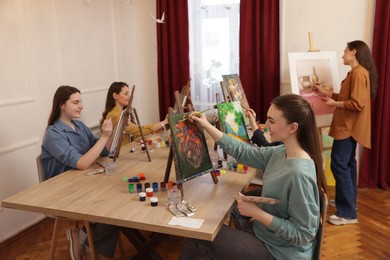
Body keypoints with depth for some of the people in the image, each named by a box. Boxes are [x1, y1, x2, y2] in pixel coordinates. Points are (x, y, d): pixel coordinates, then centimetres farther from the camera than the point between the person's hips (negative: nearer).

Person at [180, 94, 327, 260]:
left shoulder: (299, 174, -32)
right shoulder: (281, 153, -6)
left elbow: (303, 235, -27)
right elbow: (243, 152, 4)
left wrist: (256, 213, -27)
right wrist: (207, 126, 2)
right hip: (264, 232, 7)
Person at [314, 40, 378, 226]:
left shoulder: (359, 73, -17)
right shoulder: (355, 72, 15)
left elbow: (358, 103, -24)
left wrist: (335, 104, -13)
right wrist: (326, 93, 15)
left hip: (348, 128, -11)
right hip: (347, 127, 11)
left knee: (339, 166, -10)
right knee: (347, 165, 15)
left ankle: (348, 213, -5)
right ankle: (349, 204, 25)